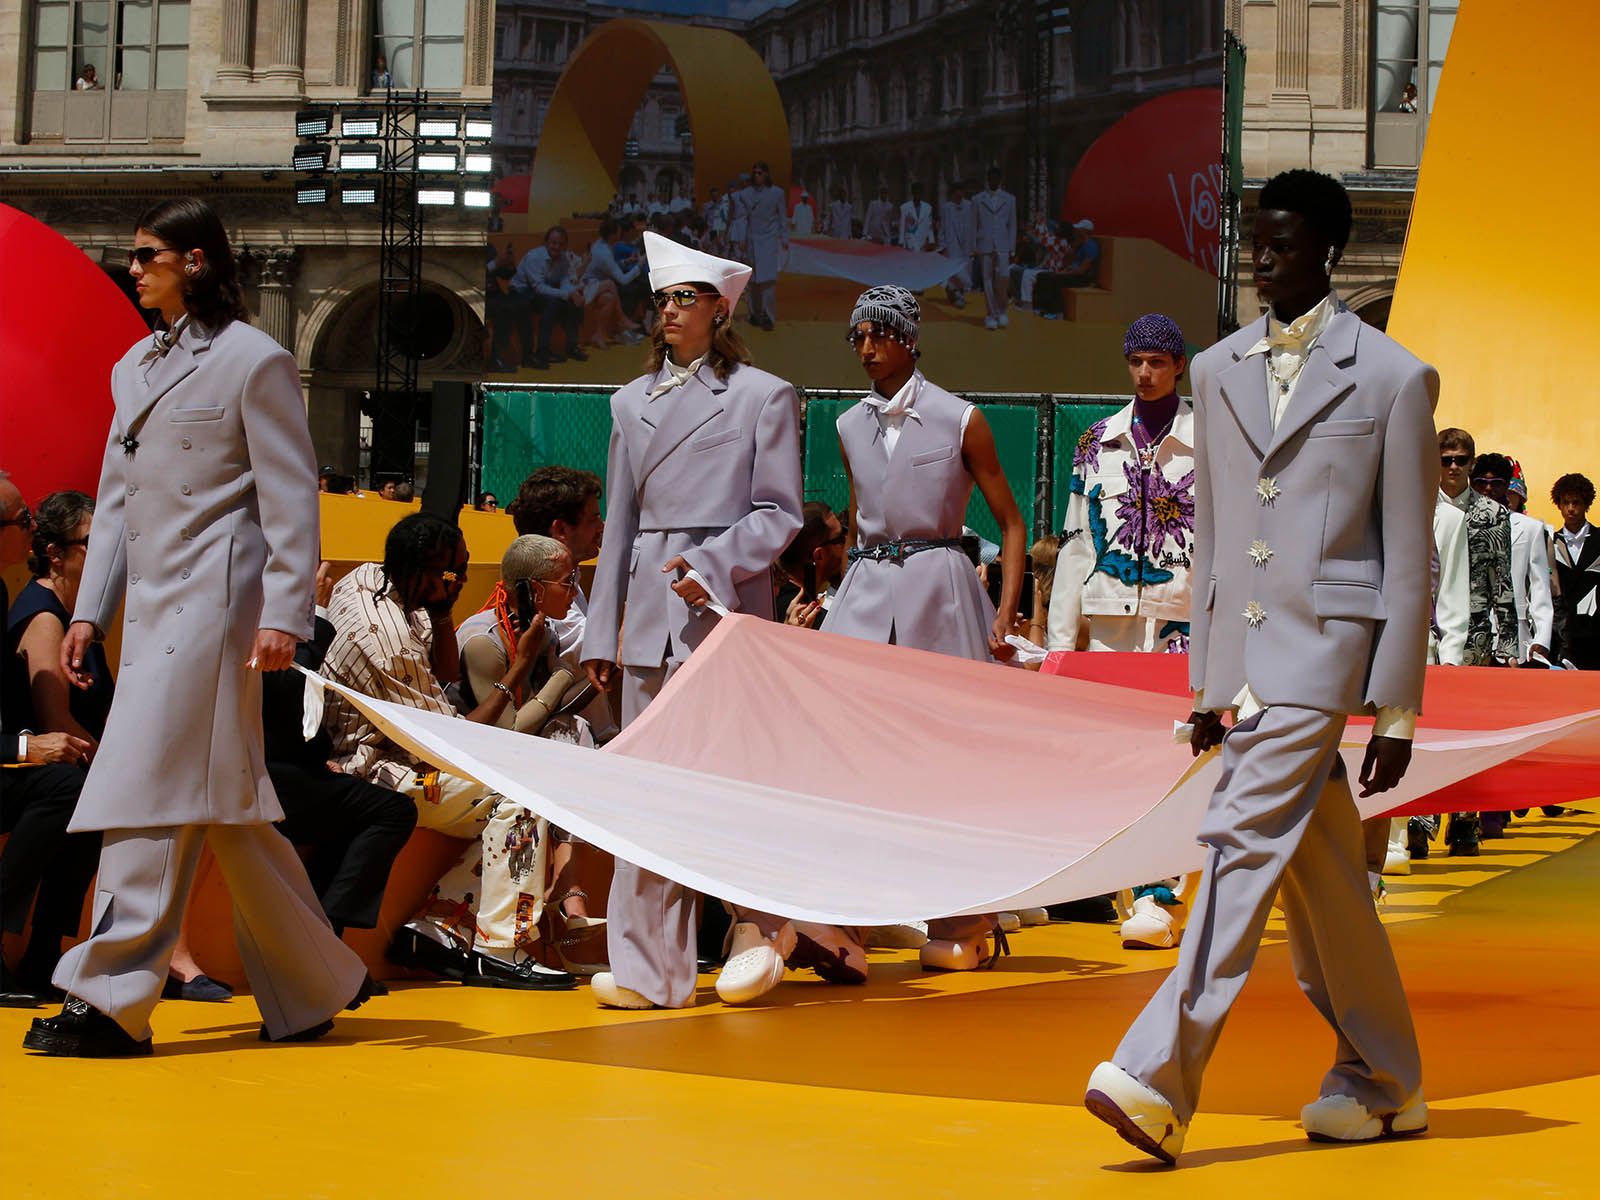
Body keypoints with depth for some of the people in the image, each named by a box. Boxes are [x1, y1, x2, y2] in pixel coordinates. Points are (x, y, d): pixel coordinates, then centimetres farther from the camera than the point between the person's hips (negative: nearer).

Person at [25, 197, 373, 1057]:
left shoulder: (254, 360, -3)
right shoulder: (134, 367, 19)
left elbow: (291, 499, -7)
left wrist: (284, 616, -14)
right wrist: (90, 610, 14)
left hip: (212, 599, -8)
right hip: (154, 604, 8)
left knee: (149, 791, -12)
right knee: (228, 806, 9)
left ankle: (112, 999, -10)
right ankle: (315, 987, 17)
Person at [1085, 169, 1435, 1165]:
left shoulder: (1393, 378, -3)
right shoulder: (1219, 371, 13)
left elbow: (1409, 559, -3)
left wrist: (1397, 709, -6)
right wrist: (1205, 679, 15)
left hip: (1322, 646, -6)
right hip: (1243, 651, 6)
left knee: (1246, 844, -15)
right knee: (1319, 872, 11)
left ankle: (1160, 1078, -18)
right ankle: (1385, 1085, 22)